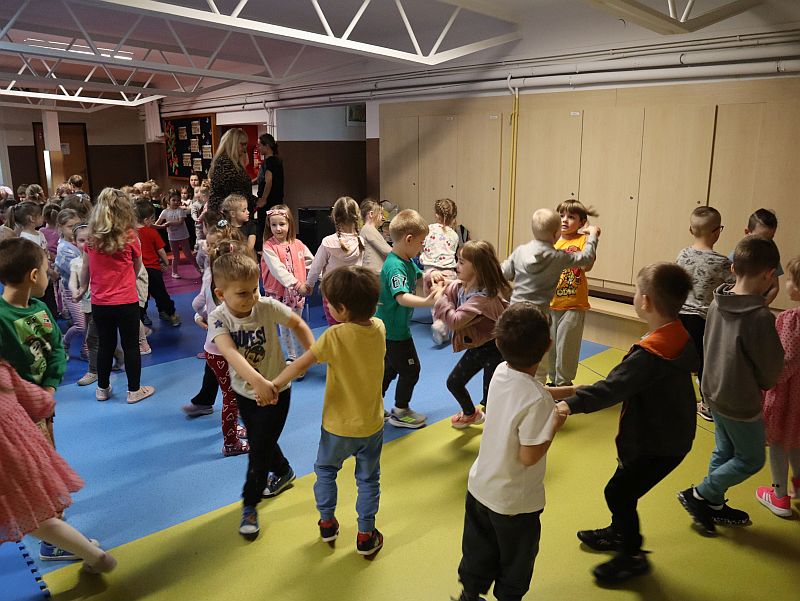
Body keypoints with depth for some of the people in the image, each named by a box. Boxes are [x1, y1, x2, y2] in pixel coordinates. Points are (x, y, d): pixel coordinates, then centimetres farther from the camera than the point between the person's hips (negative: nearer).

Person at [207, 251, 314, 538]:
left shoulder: (267, 307, -23)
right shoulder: (218, 317, -22)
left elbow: (298, 324, -4)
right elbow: (230, 353, -41)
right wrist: (258, 381, -56)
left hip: (276, 390, -3)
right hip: (245, 392, 3)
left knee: (260, 449, -1)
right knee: (259, 441, 23)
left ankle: (250, 505, 22)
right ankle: (283, 472, 53)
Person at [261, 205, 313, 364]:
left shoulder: (297, 244, 0)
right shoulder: (268, 247, -11)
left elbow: (312, 261, 8)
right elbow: (278, 270, -20)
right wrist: (296, 284, -26)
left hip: (297, 292, 2)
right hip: (279, 293, -2)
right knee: (284, 327, 12)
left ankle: (301, 356, 24)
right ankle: (291, 356, 28)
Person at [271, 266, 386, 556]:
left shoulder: (335, 335, -26)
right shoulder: (379, 328, -12)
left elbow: (301, 364, -25)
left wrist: (274, 385, -19)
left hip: (338, 425, -3)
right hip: (372, 423, 3)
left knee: (325, 470, 25)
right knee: (368, 479, 19)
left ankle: (327, 523, 37)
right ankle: (366, 536, 29)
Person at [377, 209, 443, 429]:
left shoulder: (408, 261, 4)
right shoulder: (395, 267, -28)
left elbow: (419, 275, 22)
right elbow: (402, 297, -43)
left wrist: (433, 282, 3)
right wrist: (428, 302, -58)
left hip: (387, 328, 10)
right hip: (395, 331, -10)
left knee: (390, 367, 21)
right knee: (410, 369, 6)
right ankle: (400, 413, 23)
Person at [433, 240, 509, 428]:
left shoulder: (484, 296, -31)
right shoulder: (460, 286, -5)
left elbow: (455, 321, -37)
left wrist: (440, 297, -26)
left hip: (493, 349, -9)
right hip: (478, 346, 9)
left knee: (490, 399, -4)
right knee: (453, 382, 22)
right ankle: (471, 414, 49)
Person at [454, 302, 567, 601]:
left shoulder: (501, 372, -10)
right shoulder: (537, 400, -31)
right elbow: (529, 457, -25)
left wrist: (571, 390, 14)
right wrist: (555, 424, -14)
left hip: (479, 487, 6)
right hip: (514, 501, -6)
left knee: (478, 552, 27)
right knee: (516, 562, 22)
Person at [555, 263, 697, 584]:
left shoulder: (650, 353, -32)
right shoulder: (681, 336, -3)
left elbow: (612, 386, -42)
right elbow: (692, 362, 19)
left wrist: (571, 403, -50)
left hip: (658, 445, -10)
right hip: (670, 434, 10)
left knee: (618, 493, 2)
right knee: (623, 488, 24)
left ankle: (633, 556, 21)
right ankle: (619, 533, 44)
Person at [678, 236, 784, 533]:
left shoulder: (717, 303, -6)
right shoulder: (760, 317, -27)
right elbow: (772, 367, -15)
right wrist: (763, 383, 6)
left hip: (714, 392, 7)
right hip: (741, 402, -7)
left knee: (724, 451, 22)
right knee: (751, 460, 14)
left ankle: (714, 506, 35)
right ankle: (699, 495, 17)